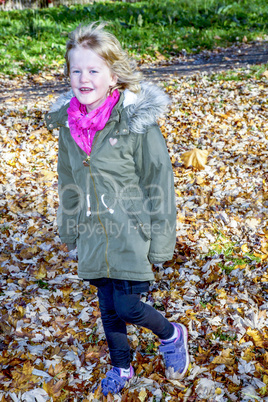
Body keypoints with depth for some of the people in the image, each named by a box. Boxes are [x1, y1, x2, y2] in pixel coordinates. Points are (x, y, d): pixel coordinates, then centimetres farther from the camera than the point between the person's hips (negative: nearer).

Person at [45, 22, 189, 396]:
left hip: (132, 232, -5)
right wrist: (70, 232, 17)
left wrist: (160, 242, -10)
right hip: (94, 234, 5)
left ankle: (172, 335, 30)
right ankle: (121, 366, 41)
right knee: (108, 308, 16)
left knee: (127, 306, -3)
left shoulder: (137, 122, -17)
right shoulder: (68, 121, -1)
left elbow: (159, 183, -11)